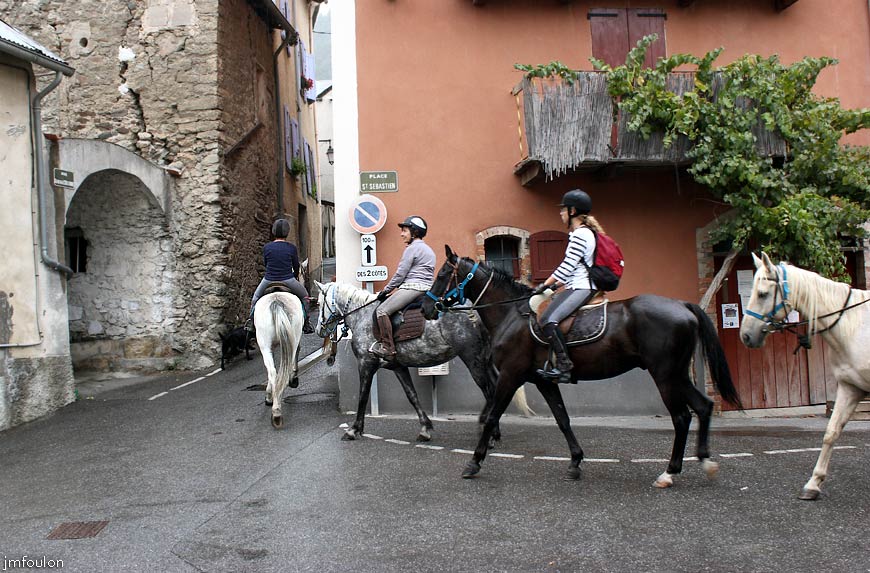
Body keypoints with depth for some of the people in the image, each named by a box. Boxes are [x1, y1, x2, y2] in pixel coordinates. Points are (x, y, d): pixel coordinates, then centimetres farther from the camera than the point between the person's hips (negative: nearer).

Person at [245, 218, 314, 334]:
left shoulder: (266, 247, -3)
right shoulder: (291, 247, -7)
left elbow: (266, 264, 10)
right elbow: (296, 267, 3)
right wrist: (295, 277, 25)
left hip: (268, 281, 2)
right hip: (288, 281, -1)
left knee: (256, 297, 31)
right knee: (304, 295, 24)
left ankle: (251, 320, 25)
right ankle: (306, 324, 21)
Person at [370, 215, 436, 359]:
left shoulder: (412, 248, -7)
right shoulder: (429, 250, 23)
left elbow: (400, 274, -10)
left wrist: (386, 290, 1)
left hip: (413, 287, -10)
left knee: (382, 310, -15)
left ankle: (388, 348, -23)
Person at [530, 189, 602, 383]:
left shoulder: (580, 234, -14)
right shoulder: (584, 232, 19)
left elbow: (567, 266, -17)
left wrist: (545, 285, -10)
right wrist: (555, 285, 19)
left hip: (581, 288, -11)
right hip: (578, 286, 11)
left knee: (548, 319, -25)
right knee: (542, 307, 13)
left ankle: (563, 366, -26)